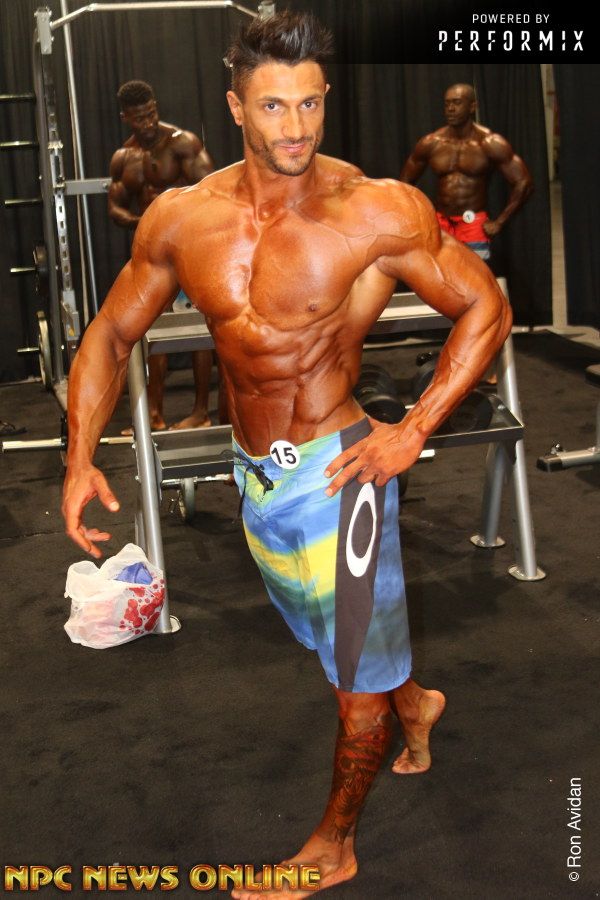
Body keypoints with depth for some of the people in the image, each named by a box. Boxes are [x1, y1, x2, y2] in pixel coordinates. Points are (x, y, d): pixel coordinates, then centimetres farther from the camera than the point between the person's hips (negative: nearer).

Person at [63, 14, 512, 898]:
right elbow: (111, 334, 4)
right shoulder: (182, 218, -5)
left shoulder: (378, 211, -17)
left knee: (357, 674, 10)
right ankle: (414, 703, 58)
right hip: (255, 474, 5)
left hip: (336, 468, -5)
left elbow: (486, 308, -10)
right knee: (333, 635, 26)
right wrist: (80, 459, -8)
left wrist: (413, 432, -16)